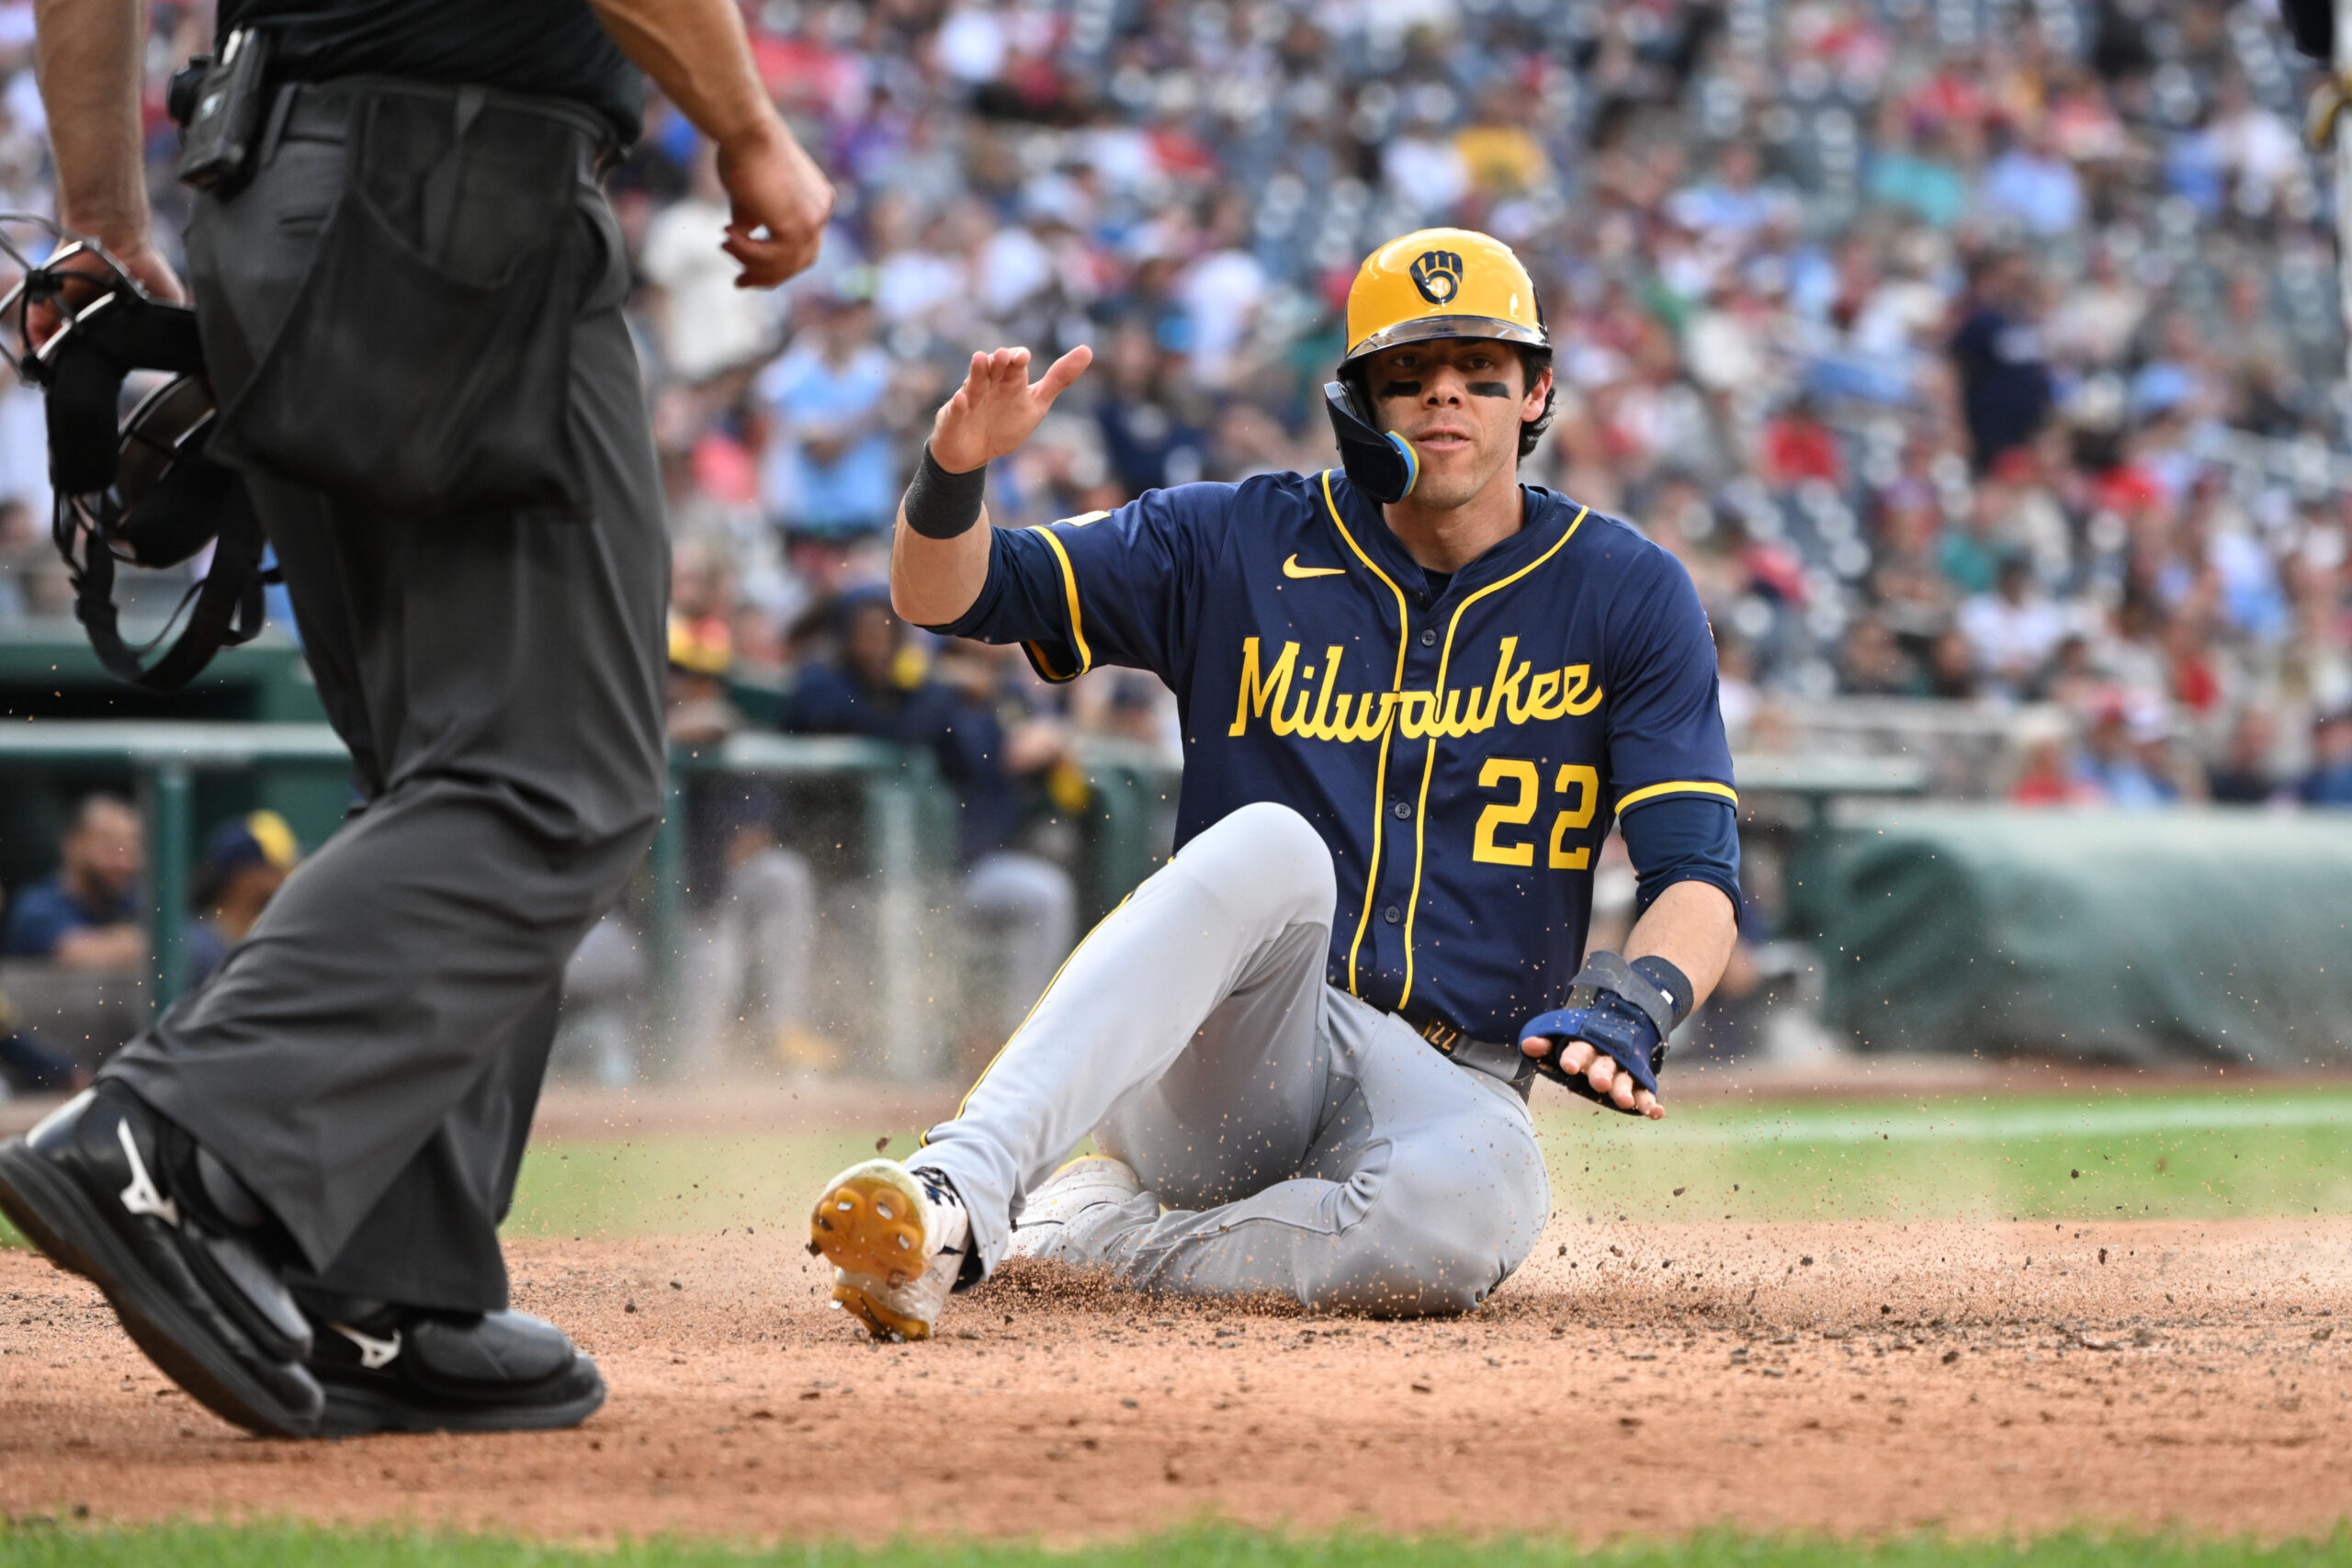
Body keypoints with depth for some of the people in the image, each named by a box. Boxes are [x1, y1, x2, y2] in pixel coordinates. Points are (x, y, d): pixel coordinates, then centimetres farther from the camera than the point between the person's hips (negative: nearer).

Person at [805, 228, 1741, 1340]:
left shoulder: (1627, 596, 4)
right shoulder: (1240, 549, 6)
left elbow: (1697, 873, -4)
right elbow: (944, 596, 4)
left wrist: (1629, 1006, -26)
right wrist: (954, 469, -19)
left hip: (1444, 1083, 0)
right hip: (1222, 1065, 0)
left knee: (1482, 1203, -38)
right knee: (1273, 842, -35)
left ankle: (1068, 1235, -22)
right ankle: (959, 1186, -46)